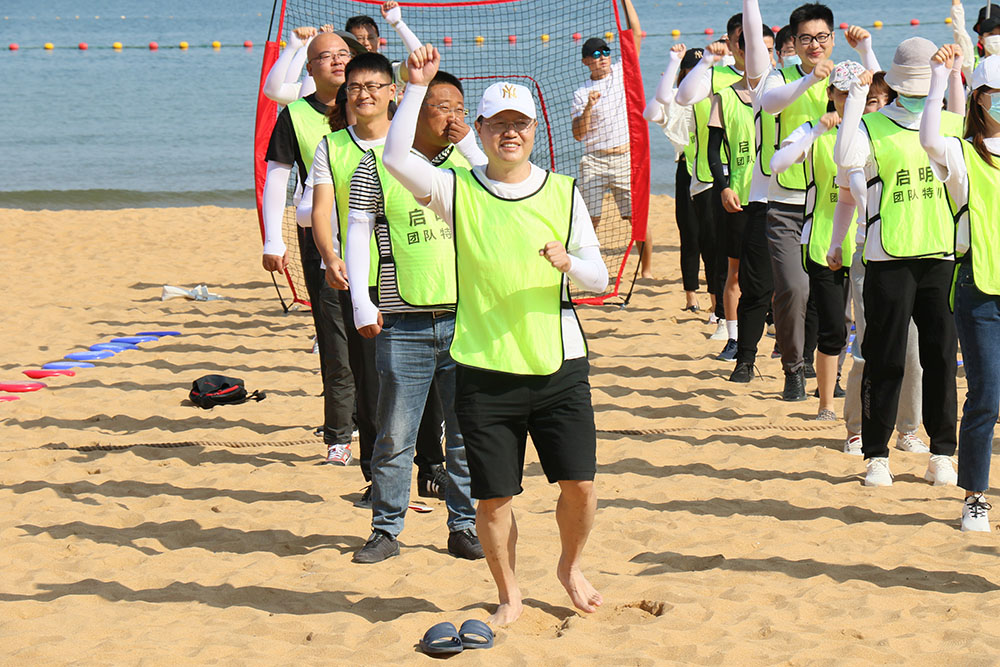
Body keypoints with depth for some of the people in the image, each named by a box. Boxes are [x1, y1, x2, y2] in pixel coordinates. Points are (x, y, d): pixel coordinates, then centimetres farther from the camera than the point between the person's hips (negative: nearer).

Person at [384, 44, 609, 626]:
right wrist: (417, 87, -19)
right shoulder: (458, 190, 0)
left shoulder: (563, 193, 5)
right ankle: (510, 594, 23)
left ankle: (571, 567, 28)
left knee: (580, 484, -1)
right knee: (494, 495, 2)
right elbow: (397, 158, -16)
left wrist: (568, 263, -17)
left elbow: (599, 279, 4)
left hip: (559, 366, 1)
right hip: (485, 370, -1)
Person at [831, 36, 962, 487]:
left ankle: (942, 454, 14)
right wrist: (857, 95, -15)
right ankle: (876, 456, 8)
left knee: (942, 356, 4)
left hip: (943, 255, 3)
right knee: (885, 359, 0)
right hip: (888, 259, -3)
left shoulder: (954, 126, 11)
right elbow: (845, 160, -19)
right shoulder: (870, 128, 1)